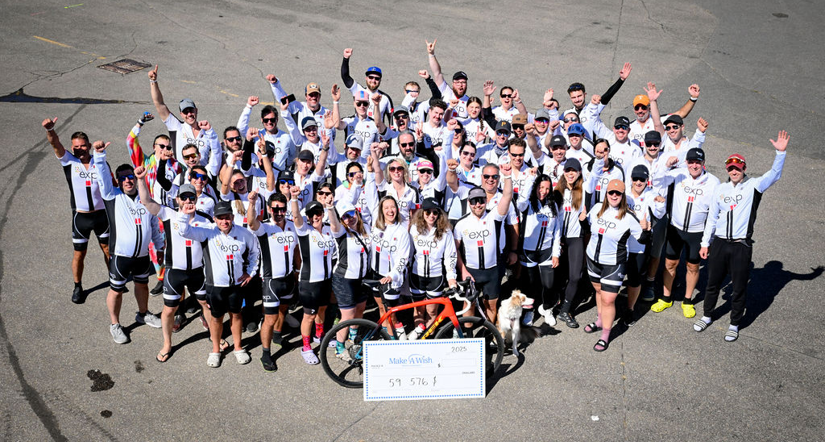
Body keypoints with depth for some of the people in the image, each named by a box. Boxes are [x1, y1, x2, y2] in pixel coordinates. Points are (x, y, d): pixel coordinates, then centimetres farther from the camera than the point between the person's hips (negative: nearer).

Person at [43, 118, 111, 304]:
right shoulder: (69, 161, -6)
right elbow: (55, 144, -23)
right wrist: (50, 129, -44)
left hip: (101, 214, 1)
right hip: (80, 217, -1)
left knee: (108, 249, 13)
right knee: (79, 254, 8)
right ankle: (78, 287, 27)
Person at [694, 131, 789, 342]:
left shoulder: (753, 186, -2)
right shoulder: (720, 189, 7)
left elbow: (774, 174, -18)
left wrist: (780, 153, -33)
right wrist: (705, 243, 10)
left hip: (741, 246, -3)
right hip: (719, 244, 3)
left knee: (739, 288, 6)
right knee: (713, 283, 15)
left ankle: (734, 325, 22)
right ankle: (707, 316, 34)